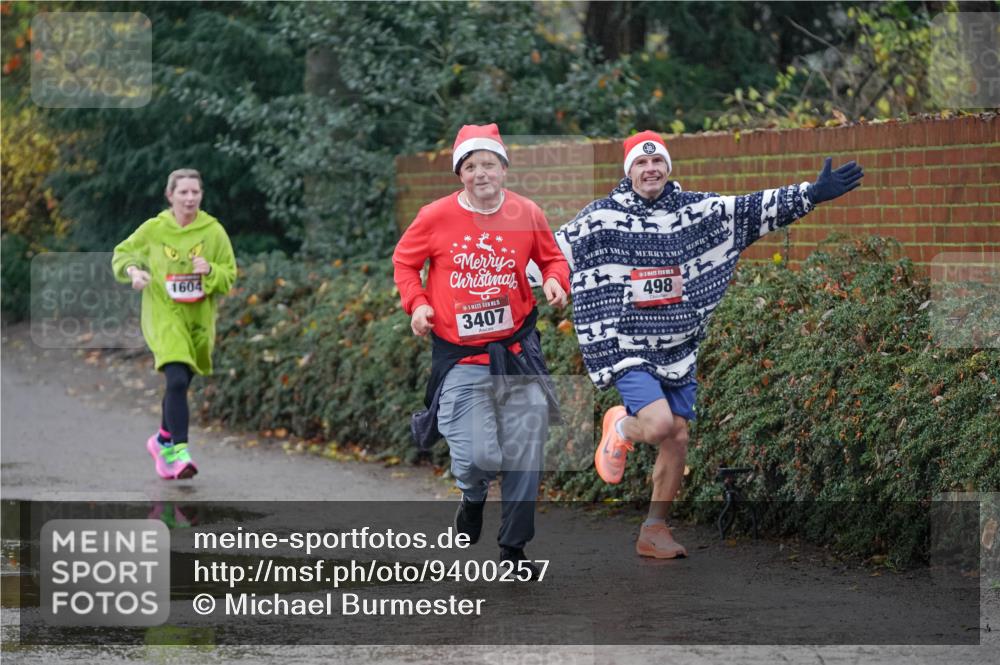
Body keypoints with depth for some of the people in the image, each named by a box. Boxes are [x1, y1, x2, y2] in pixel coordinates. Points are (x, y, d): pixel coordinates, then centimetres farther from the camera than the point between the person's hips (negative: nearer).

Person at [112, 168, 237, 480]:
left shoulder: (213, 231, -3)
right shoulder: (153, 229, -5)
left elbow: (230, 275, 2)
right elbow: (122, 254, 9)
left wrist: (210, 270, -18)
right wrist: (133, 271, -11)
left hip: (199, 317, 3)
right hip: (163, 315, -3)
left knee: (180, 383, 16)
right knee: (177, 379, -22)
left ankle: (163, 441, 40)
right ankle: (179, 450, -22)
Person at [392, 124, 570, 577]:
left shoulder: (527, 214, -1)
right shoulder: (436, 217, -6)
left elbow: (552, 257, 15)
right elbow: (404, 261, 9)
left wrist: (555, 280, -7)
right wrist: (416, 302, -6)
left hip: (516, 348, 2)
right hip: (460, 356, -2)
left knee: (524, 452, 2)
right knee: (476, 458, -10)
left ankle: (514, 548, 18)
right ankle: (473, 497, 28)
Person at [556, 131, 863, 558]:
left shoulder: (695, 210, 3)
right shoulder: (601, 218, -5)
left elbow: (753, 209, 0)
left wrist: (812, 194, -8)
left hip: (678, 350, 4)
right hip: (626, 350, -4)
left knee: (677, 439, 3)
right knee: (659, 424, -22)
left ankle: (654, 532, 19)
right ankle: (619, 428, 15)